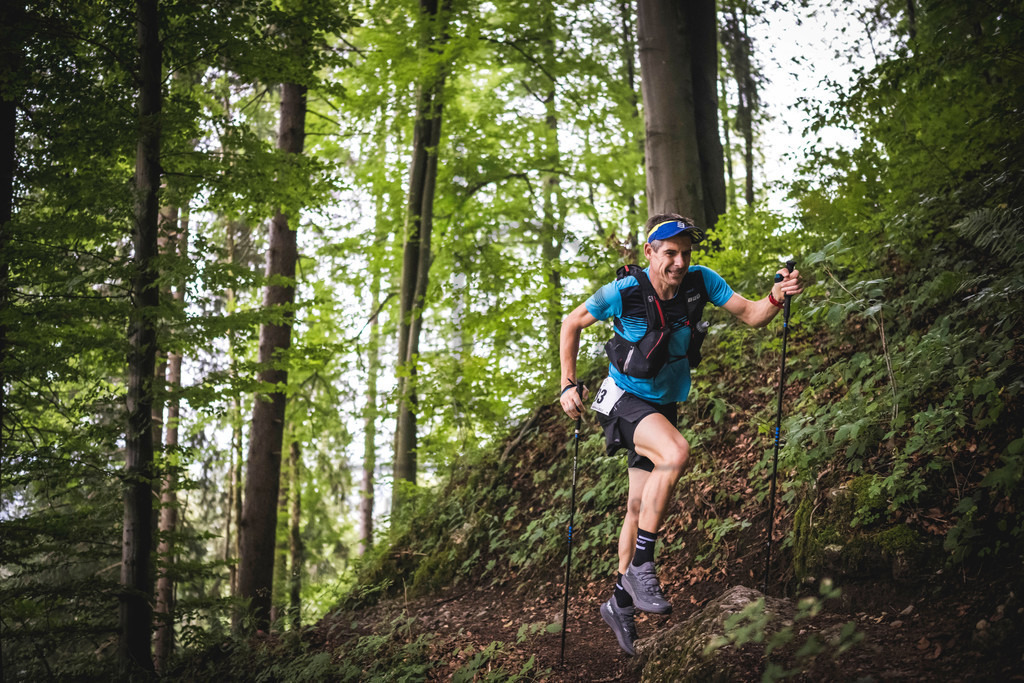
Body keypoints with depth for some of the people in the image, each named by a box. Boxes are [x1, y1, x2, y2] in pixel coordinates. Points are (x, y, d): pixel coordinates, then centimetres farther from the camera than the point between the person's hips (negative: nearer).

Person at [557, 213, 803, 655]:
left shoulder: (700, 281, -11)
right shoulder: (623, 293, -19)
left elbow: (751, 315, -9)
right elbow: (571, 325, -5)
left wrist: (777, 298, -31)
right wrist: (568, 384, -10)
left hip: (664, 405, 5)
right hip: (624, 400, -5)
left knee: (641, 507, 10)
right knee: (676, 453, -34)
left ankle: (620, 602, 26)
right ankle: (640, 565, -23)